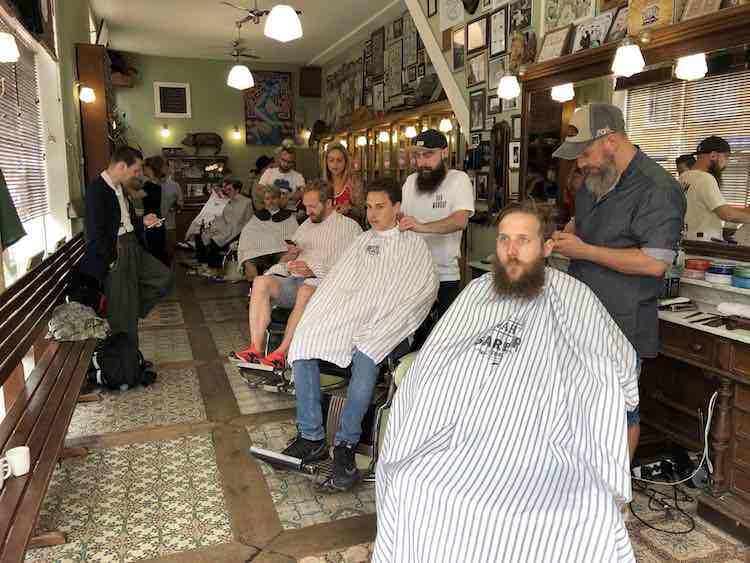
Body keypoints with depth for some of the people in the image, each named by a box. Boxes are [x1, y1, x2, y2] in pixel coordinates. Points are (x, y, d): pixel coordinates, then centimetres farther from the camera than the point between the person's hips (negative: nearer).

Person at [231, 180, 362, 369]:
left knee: (306, 290, -39)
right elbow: (284, 262, 29)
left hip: (322, 283, -6)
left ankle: (281, 354, -34)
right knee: (261, 281, -23)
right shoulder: (306, 225, 28)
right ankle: (255, 349, -29)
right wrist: (290, 254, 4)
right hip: (293, 280, 6)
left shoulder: (349, 227, 7)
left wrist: (313, 270, -15)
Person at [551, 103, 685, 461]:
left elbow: (654, 263, -23)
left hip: (623, 324, -8)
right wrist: (563, 235, 6)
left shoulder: (656, 188, -17)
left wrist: (583, 250, -20)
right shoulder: (595, 180, 11)